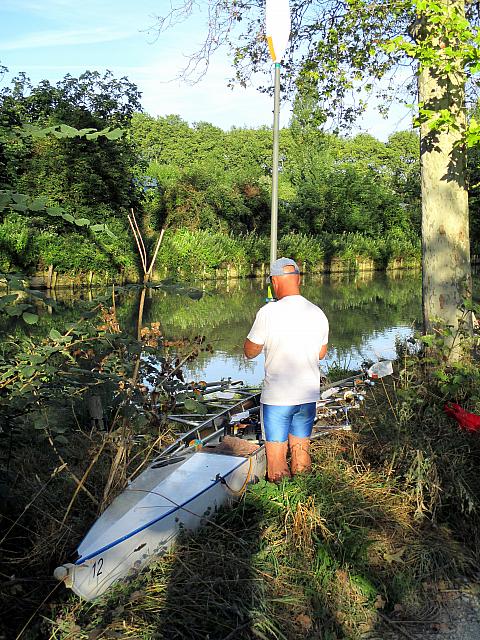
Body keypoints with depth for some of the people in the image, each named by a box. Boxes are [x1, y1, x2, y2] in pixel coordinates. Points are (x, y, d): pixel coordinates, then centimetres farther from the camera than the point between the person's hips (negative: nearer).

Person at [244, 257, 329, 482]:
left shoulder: (269, 313, -16)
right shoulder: (318, 313, -1)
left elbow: (249, 351, -6)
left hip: (276, 397, -5)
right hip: (308, 395, 5)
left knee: (275, 453, 8)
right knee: (301, 450, 19)